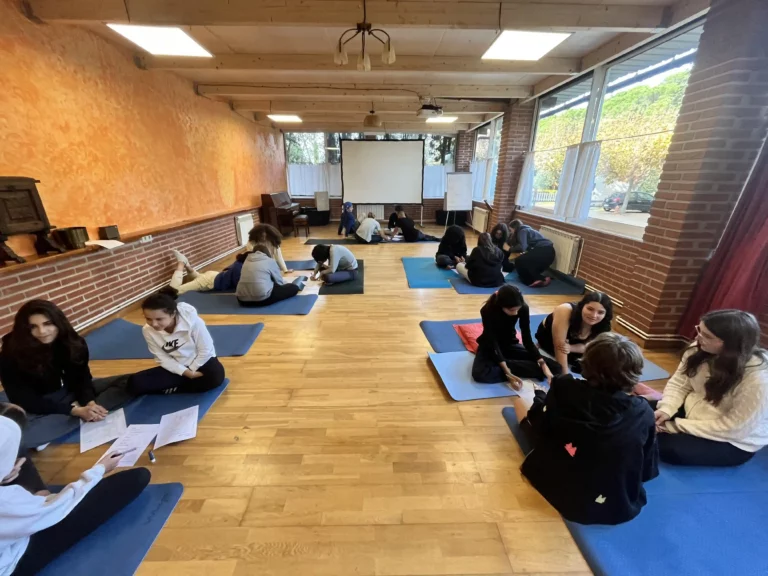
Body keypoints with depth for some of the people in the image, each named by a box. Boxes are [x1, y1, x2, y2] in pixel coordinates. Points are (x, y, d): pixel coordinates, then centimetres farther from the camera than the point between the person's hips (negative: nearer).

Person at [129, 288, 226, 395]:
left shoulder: (192, 320, -27)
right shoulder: (148, 330, -15)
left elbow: (205, 350, -16)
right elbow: (163, 359, -7)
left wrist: (191, 370, -8)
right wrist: (186, 372, -18)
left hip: (202, 360, -2)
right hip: (176, 367, 3)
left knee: (215, 376, -34)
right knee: (136, 382, -16)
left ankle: (170, 389, -12)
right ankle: (189, 383, -11)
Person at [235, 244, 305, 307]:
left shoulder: (247, 261, 16)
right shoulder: (270, 261, 1)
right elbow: (279, 282, 8)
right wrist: (287, 283, 31)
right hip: (262, 299, -7)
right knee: (293, 287, 6)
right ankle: (297, 284, 36)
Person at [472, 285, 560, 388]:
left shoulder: (523, 308, -19)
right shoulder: (488, 310, -29)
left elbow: (527, 339, -13)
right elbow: (492, 343, -28)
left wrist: (543, 364, -25)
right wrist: (508, 373, -36)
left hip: (510, 345, 4)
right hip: (490, 346, -4)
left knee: (554, 367, -14)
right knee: (479, 373, -37)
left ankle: (506, 363, -14)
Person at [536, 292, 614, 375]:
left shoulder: (602, 326, -25)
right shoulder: (565, 311, -40)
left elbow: (589, 346, -15)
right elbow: (559, 345, -39)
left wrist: (570, 348, -37)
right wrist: (565, 375, -38)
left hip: (572, 342, 4)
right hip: (547, 336, -4)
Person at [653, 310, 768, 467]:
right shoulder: (701, 350, -13)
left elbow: (733, 428, -25)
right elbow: (679, 383, -4)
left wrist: (677, 426, -24)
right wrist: (666, 409, -21)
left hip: (733, 441, -4)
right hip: (692, 412, 5)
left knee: (668, 447, -24)